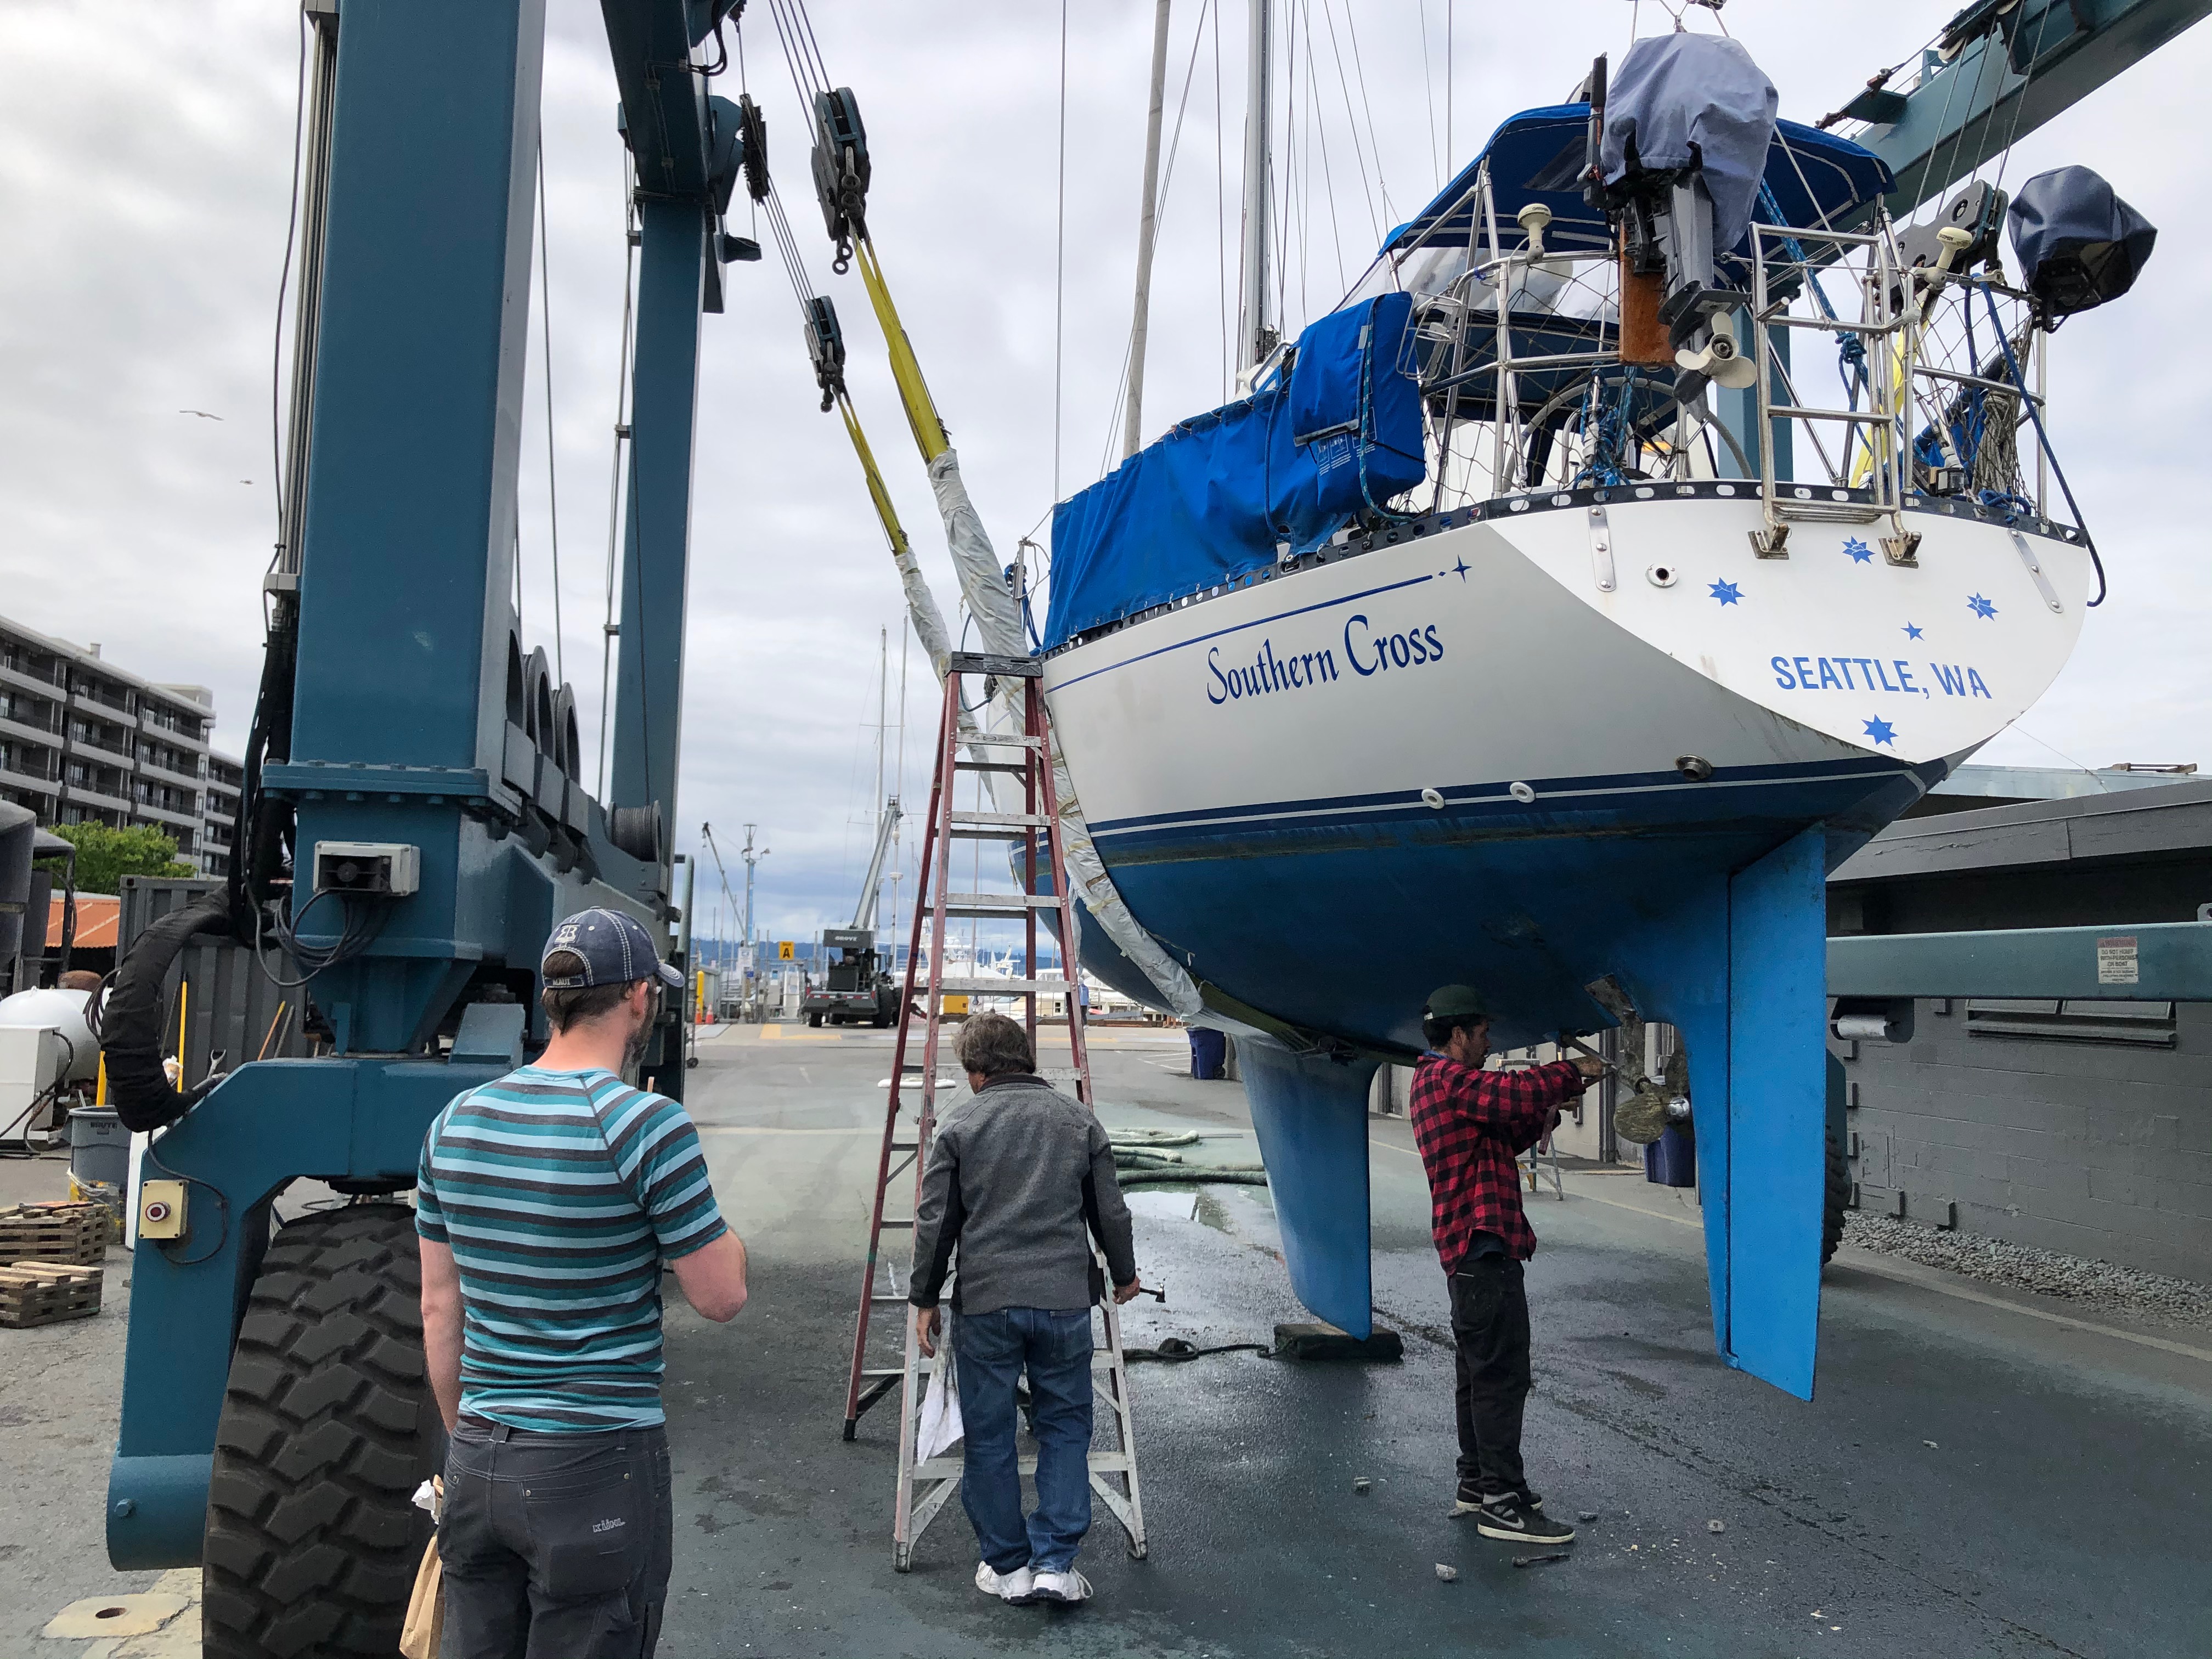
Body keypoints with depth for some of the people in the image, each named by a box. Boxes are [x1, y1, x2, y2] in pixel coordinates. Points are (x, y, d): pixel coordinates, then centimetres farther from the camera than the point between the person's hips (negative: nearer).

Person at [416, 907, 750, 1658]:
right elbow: (721, 1296, -9)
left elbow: (439, 1312, 11)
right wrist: (716, 1220, 10)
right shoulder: (648, 1125, -15)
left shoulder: (454, 1123, 4)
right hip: (597, 1469, -6)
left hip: (477, 1463, 6)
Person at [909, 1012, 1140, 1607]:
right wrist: (1125, 1275, 26)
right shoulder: (1079, 1120, 5)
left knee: (989, 1435, 12)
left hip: (984, 1302, -1)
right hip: (1065, 1299, 1)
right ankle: (1056, 1563, 9)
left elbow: (934, 1222, 0)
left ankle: (1006, 1566, 20)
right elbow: (1111, 1213, 9)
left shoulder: (960, 1124, 0)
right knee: (1065, 1426, 14)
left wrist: (925, 1300, 11)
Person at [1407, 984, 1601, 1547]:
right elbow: (1515, 1092, -26)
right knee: (1502, 1374, -9)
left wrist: (1548, 1112, 11)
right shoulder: (1449, 1078, -13)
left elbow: (1503, 1138, 24)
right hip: (1484, 1245, -11)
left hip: (1469, 1247, 11)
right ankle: (1503, 1503, -6)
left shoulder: (1438, 1082, 21)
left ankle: (1477, 1484, 26)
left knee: (1481, 1371, 17)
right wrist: (1573, 1072, -10)